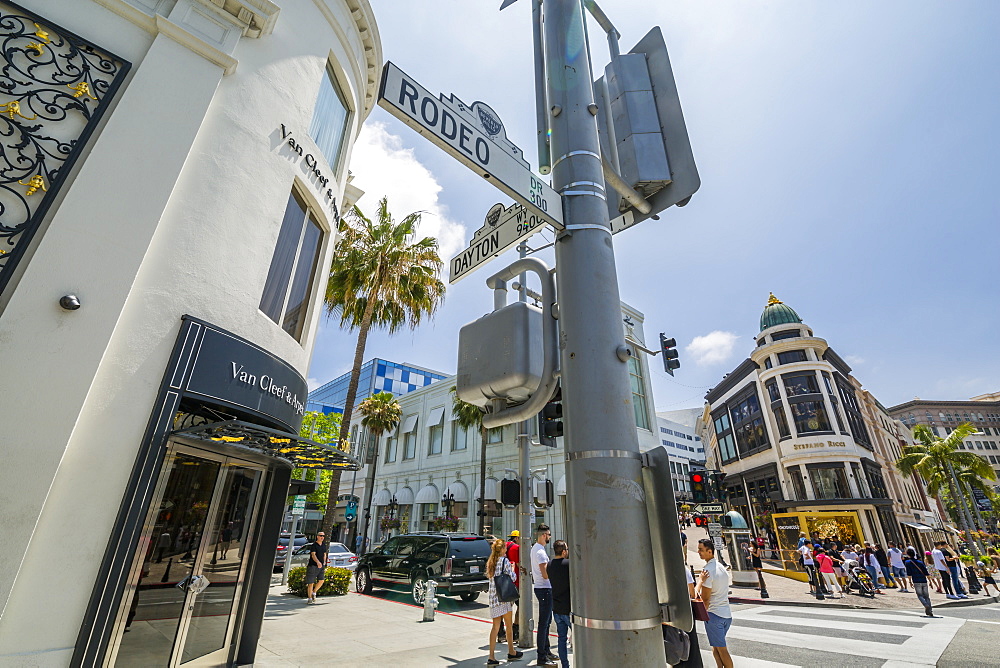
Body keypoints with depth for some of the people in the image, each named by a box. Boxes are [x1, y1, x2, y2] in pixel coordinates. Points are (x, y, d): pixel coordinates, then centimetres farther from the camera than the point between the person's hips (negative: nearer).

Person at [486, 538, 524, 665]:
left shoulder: (490, 562, 8)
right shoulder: (504, 560, -12)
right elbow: (512, 578, -11)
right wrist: (513, 569, 8)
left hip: (493, 597, 6)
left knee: (495, 626, 7)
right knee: (509, 625, 12)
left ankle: (491, 657, 5)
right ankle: (511, 652, 25)